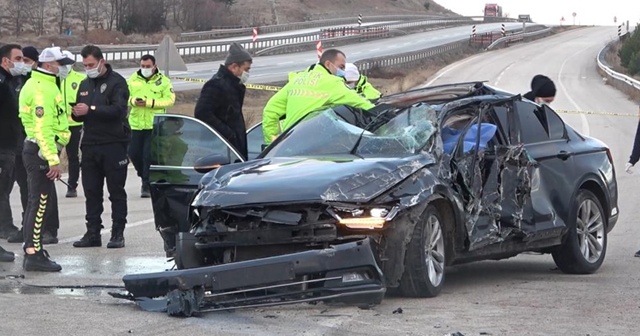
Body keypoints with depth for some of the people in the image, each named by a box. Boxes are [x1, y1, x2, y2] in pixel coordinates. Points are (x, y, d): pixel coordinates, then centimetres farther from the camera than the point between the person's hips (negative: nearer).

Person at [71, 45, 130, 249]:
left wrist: (91, 109, -25)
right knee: (91, 191, 6)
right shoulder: (85, 85, 17)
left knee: (116, 191, -1)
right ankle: (93, 233, 11)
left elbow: (118, 109, -19)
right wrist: (76, 114, -4)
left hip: (113, 144, -6)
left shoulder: (116, 82, -6)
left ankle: (118, 233, 2)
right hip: (90, 145, 6)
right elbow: (80, 114, 20)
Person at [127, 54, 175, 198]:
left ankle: (147, 186, -2)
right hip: (136, 124, 4)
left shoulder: (163, 81, 0)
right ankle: (144, 177, 30)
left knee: (149, 155, -9)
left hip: (154, 125, -4)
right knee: (133, 154, 6)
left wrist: (149, 103, -18)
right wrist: (133, 101, -16)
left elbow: (170, 100, -7)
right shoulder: (133, 79, 9)